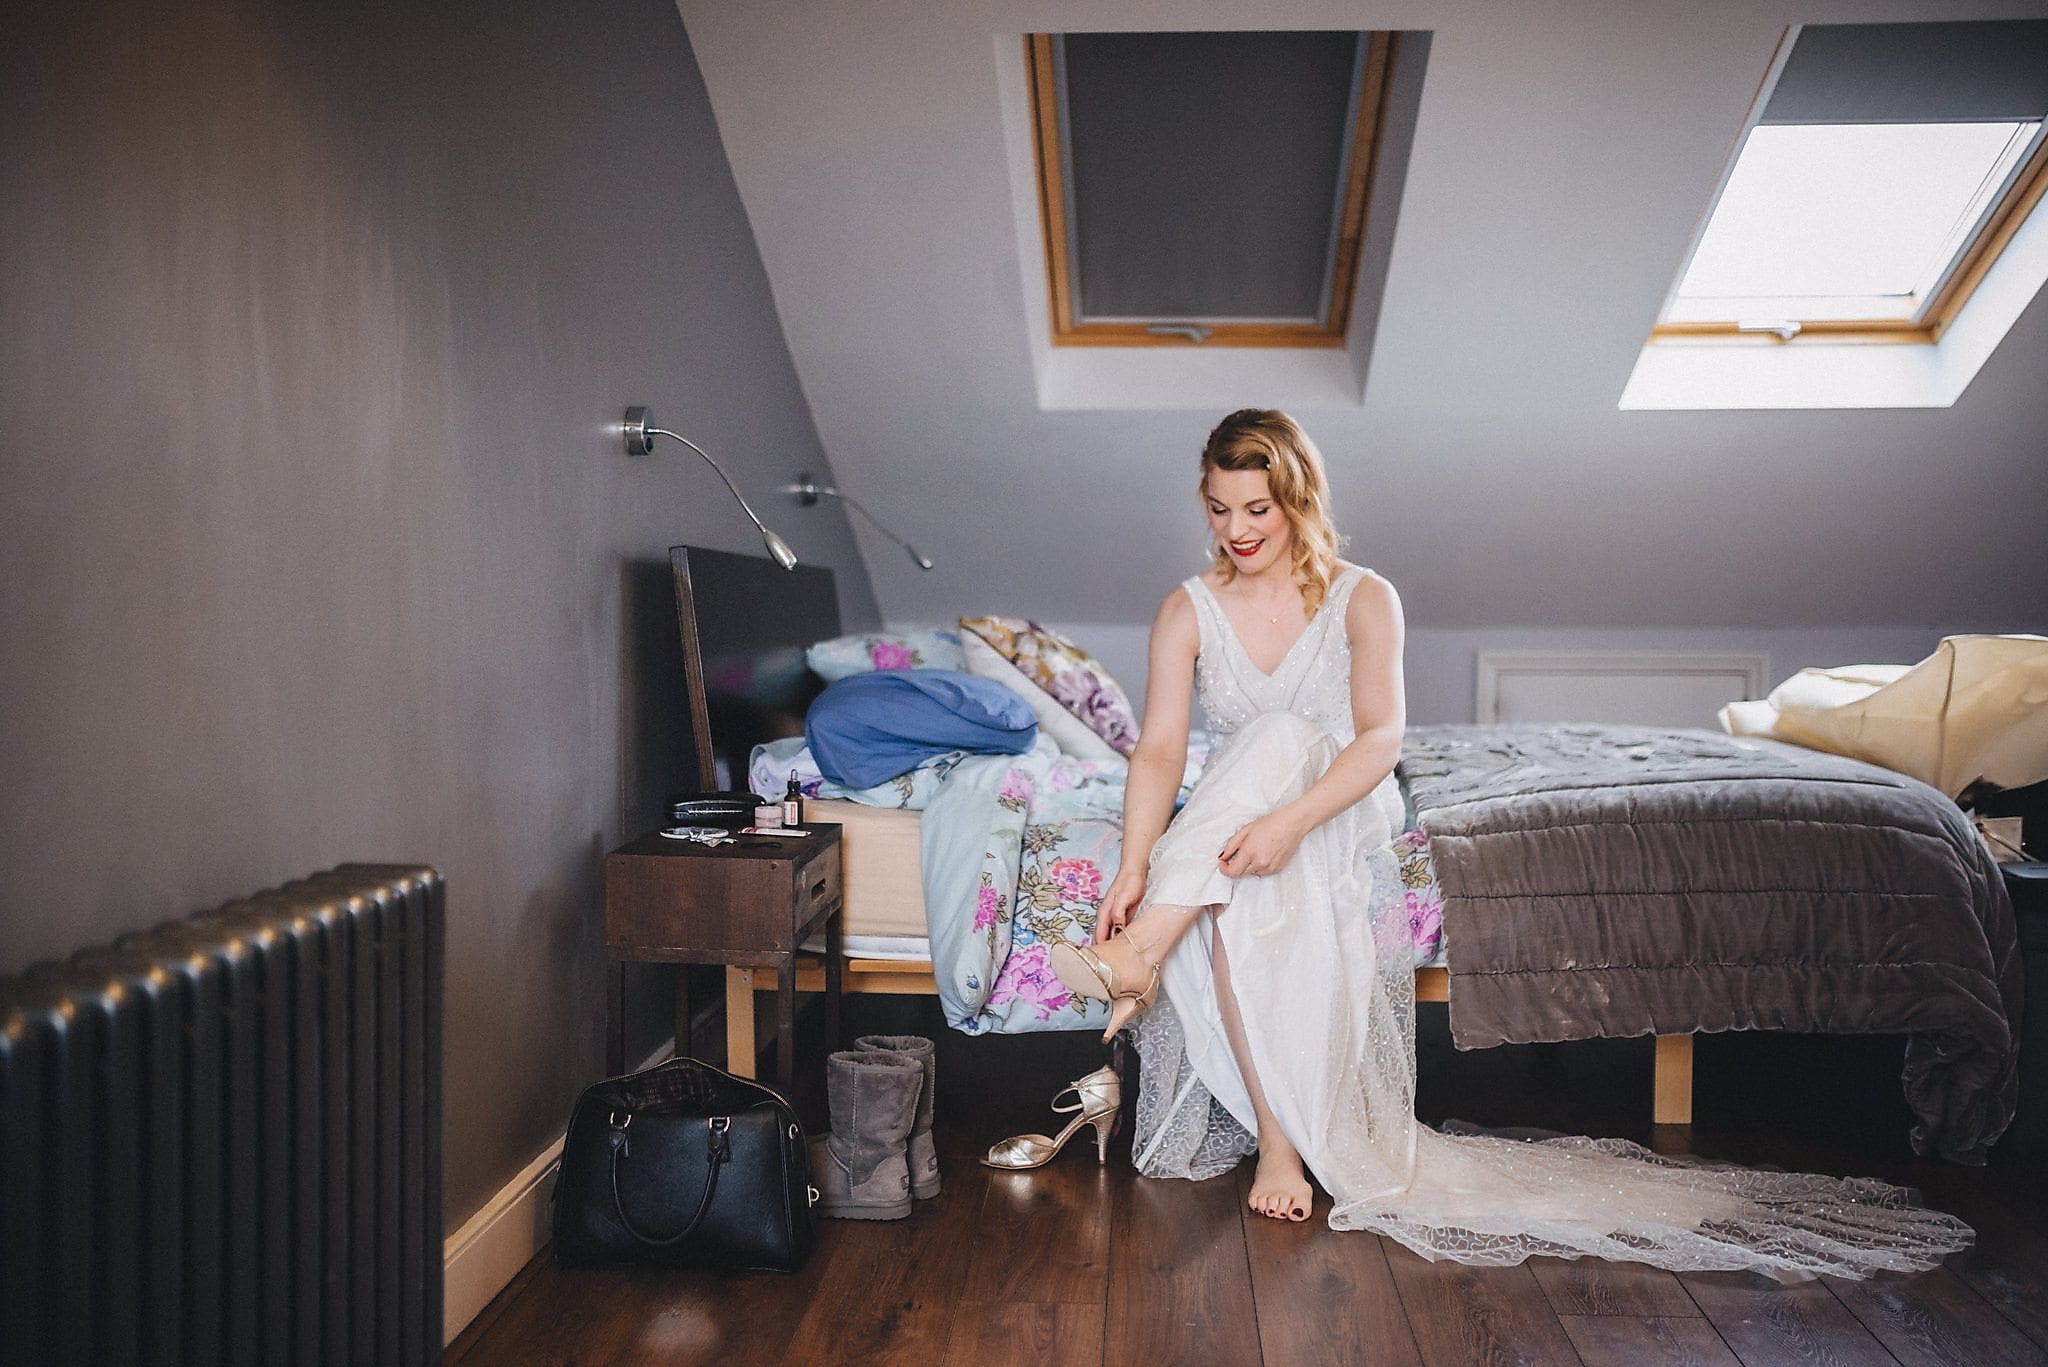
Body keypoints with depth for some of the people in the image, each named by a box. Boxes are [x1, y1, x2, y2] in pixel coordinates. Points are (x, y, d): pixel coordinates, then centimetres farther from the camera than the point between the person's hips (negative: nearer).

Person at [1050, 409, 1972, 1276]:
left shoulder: (1362, 599, -2)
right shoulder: (1187, 611, 4)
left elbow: (1381, 736, -19)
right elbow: (1159, 748, -9)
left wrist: (1290, 820, -39)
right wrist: (1134, 866, -29)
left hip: (1341, 823, -2)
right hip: (1225, 820, 3)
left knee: (1281, 737, -34)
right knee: (1234, 900, -36)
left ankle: (1144, 950, -41)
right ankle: (1276, 1136, -32)